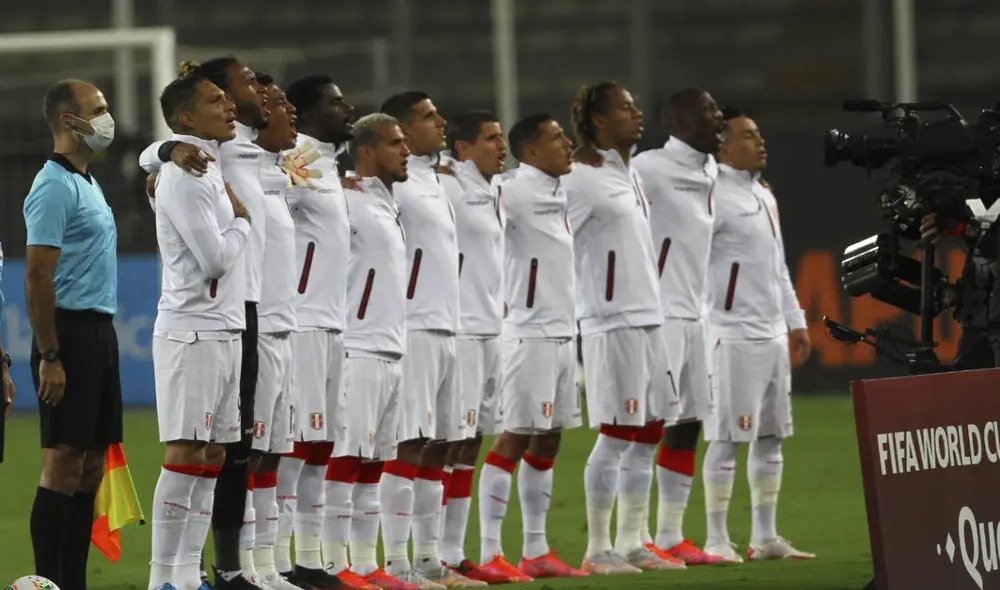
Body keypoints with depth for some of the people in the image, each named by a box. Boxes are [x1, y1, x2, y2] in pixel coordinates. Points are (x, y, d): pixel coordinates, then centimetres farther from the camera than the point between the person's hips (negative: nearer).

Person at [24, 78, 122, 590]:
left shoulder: (88, 183, 17)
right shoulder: (55, 187, -13)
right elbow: (37, 277, -17)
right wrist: (48, 357, -20)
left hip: (99, 333, 9)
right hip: (70, 332, -9)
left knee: (91, 467, 8)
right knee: (63, 466, -9)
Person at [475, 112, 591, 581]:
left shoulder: (557, 192, 15)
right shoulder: (518, 192, -12)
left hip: (562, 332, 9)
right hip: (531, 335, -9)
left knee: (547, 442, 10)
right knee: (514, 440, -8)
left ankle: (535, 552, 15)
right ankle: (490, 555, -7)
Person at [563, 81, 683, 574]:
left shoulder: (629, 175, 16)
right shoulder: (583, 178, -11)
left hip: (647, 319, 9)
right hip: (612, 323, -8)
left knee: (646, 433, 8)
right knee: (615, 437, -7)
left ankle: (632, 543, 13)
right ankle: (598, 549, -2)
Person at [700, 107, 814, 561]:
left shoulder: (763, 196, 17)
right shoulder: (715, 196, -11)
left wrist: (795, 322, 20)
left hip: (772, 334, 9)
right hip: (733, 333, -9)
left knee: (770, 437, 9)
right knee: (727, 438, -6)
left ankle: (765, 537, 14)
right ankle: (716, 539, -1)